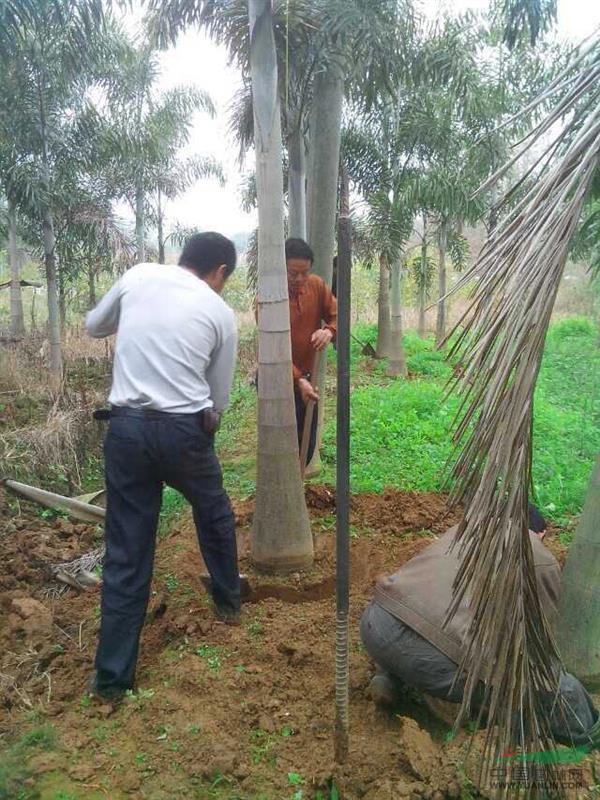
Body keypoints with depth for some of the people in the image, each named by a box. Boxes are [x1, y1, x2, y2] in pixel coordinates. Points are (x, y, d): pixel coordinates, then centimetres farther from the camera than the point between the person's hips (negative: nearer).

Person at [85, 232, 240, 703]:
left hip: (126, 426, 2)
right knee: (214, 513, 27)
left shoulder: (138, 276, 8)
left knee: (126, 553, 10)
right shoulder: (221, 312, 3)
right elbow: (219, 398, 7)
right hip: (183, 429, -2)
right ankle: (228, 601, 47)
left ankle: (112, 676, 18)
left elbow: (93, 326, 23)